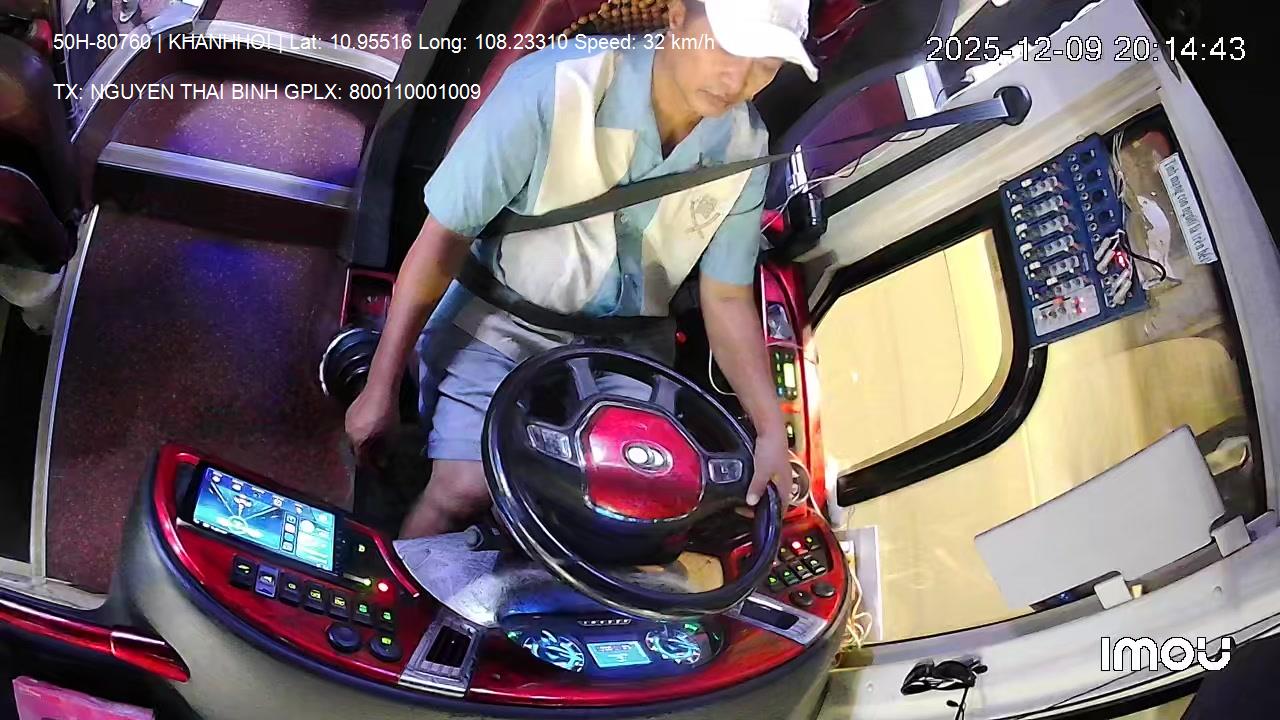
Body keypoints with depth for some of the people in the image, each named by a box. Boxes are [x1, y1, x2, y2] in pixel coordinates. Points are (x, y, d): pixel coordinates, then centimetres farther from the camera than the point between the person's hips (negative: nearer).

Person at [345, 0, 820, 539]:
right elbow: (444, 236, -18)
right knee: (465, 492, -20)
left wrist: (771, 428, -11)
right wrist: (381, 388, -15)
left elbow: (726, 297, 0)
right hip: (500, 323, -3)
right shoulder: (554, 86, -25)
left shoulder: (745, 147, -11)